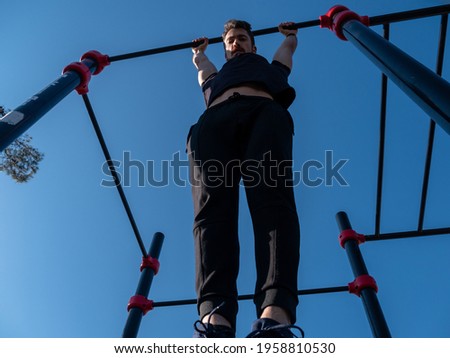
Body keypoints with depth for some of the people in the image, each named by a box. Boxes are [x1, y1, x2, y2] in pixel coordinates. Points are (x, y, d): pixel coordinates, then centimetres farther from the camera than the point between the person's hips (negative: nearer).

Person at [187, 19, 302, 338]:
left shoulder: (269, 67, 45)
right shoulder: (215, 75, 46)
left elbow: (289, 45, 62)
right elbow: (199, 59, 65)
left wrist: (288, 34, 82)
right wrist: (199, 49, 85)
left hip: (264, 112, -1)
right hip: (215, 120, 1)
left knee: (272, 198, -31)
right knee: (213, 206, -29)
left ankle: (275, 315, -50)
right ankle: (215, 317, -46)